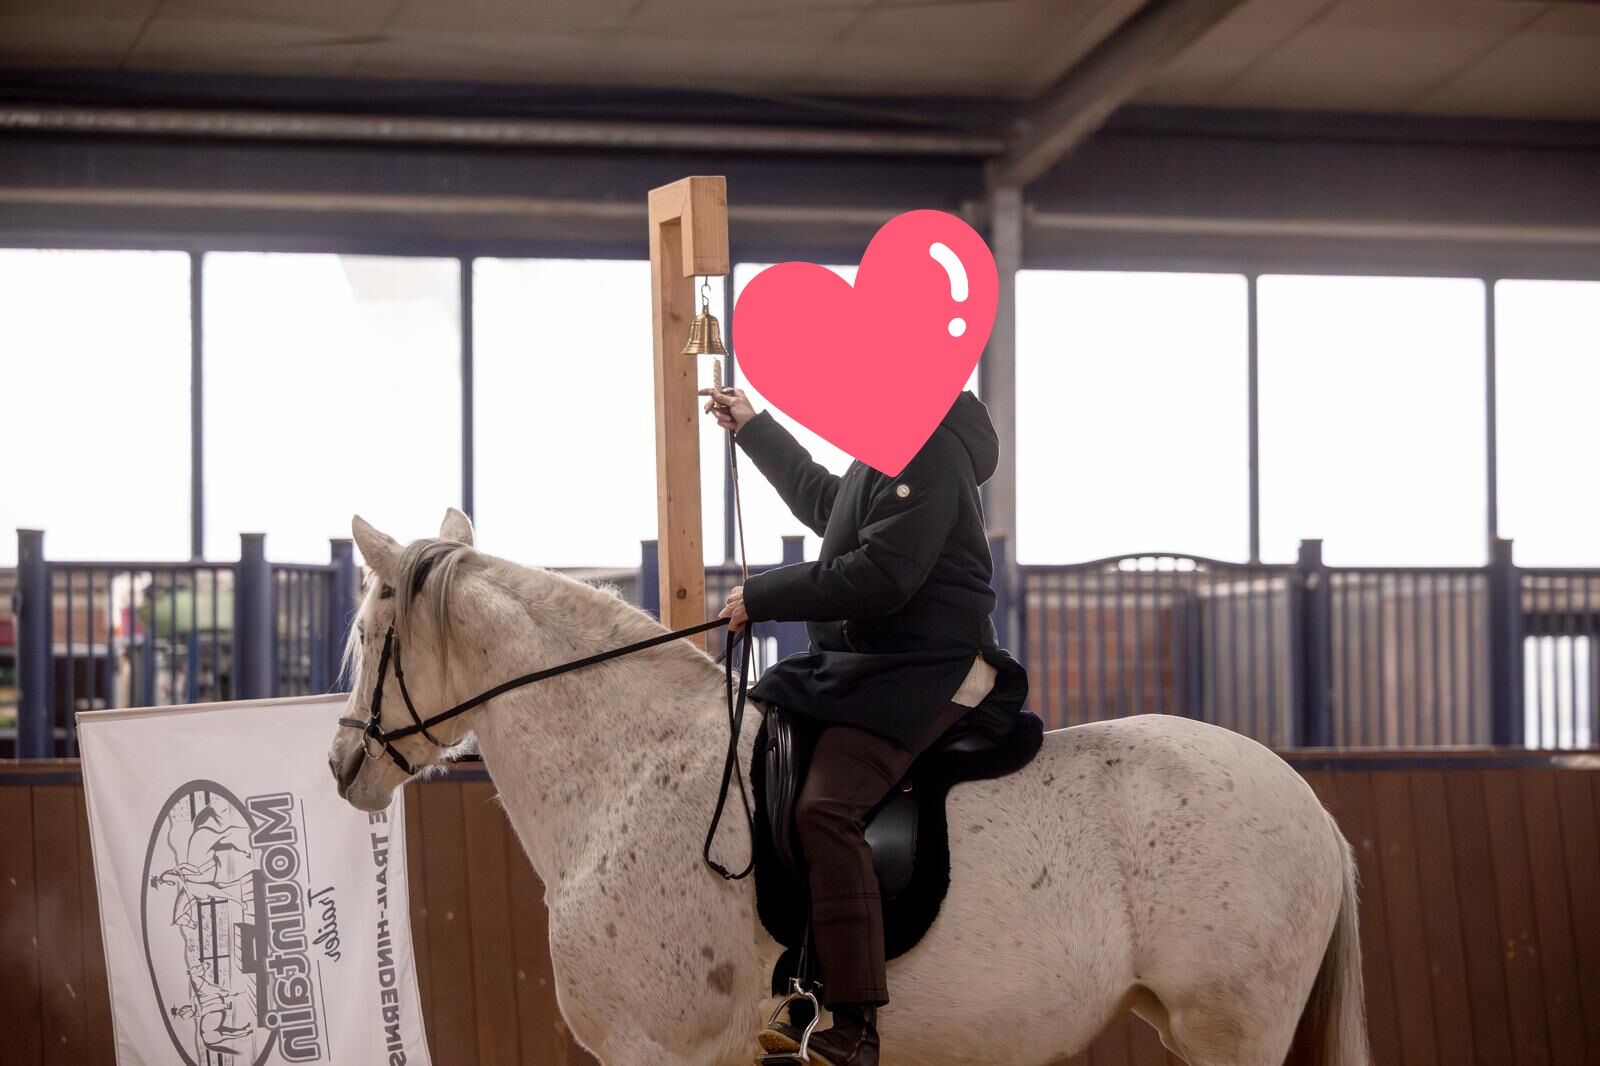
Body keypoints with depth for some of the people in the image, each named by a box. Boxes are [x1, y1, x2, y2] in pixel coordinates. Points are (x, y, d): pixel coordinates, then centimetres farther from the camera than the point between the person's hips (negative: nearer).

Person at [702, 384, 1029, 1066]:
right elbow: (822, 503, 41)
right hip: (861, 665, 12)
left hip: (924, 674, -12)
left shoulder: (929, 454, -15)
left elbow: (878, 577, -23)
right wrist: (753, 429, 44)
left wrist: (762, 597, -15)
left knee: (825, 808, -29)